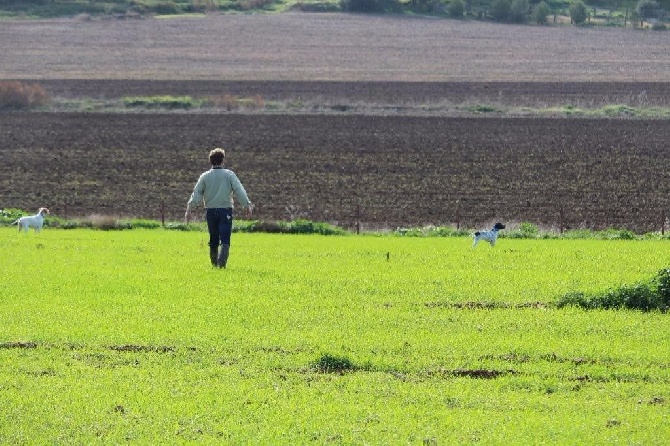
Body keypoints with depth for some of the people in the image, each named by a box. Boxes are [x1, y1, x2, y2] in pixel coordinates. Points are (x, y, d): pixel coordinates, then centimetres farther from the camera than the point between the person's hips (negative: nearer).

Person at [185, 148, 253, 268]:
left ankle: (214, 263, 20)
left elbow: (196, 194, 0)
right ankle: (222, 262, -23)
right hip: (226, 210, -2)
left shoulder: (205, 176, 3)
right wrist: (248, 205, -2)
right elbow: (239, 191, -6)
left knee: (213, 240, 15)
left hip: (210, 211, 2)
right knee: (225, 240, -5)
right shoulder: (229, 175, -3)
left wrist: (189, 209, -1)